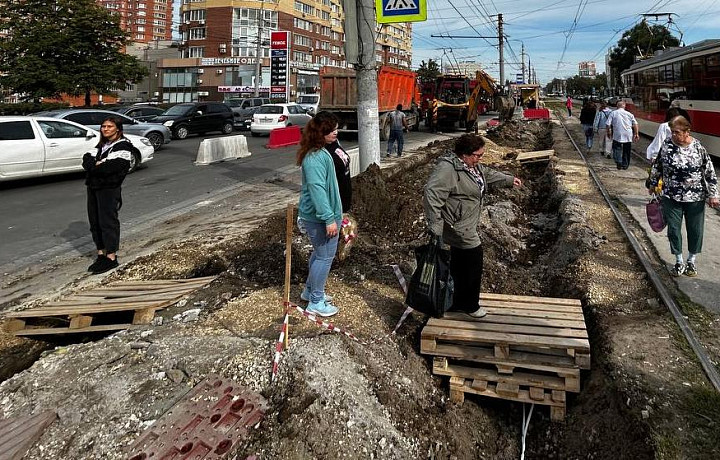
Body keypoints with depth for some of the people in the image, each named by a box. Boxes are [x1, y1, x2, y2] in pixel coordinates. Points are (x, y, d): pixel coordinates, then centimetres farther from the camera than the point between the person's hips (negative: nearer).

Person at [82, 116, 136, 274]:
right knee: (95, 221, 10)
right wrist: (98, 165, -13)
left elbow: (111, 167, -21)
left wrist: (93, 166, -7)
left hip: (109, 189, -8)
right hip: (93, 187, 8)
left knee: (108, 221, -5)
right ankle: (101, 254, 20)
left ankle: (111, 257, 2)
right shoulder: (101, 145, 18)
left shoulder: (123, 146, -8)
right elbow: (86, 159, 6)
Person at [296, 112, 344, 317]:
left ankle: (310, 291, 37)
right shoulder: (315, 158, -23)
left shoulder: (320, 153, 10)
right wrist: (329, 218, -29)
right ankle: (316, 302, 11)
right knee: (325, 256, 0)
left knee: (319, 253, 22)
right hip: (319, 218, -11)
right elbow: (317, 189, -29)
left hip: (315, 216, 11)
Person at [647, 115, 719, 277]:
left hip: (695, 198, -1)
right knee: (673, 230, 6)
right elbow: (657, 166, 8)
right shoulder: (666, 145, -5)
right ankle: (679, 262, 24)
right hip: (671, 198, 1)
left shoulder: (698, 147, -8)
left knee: (695, 230, 9)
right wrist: (652, 184, 15)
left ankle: (691, 261, 28)